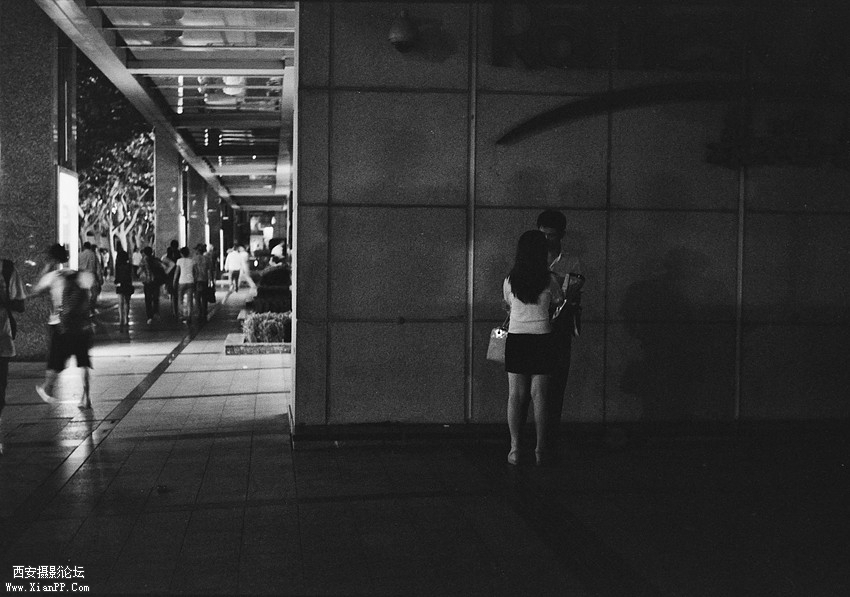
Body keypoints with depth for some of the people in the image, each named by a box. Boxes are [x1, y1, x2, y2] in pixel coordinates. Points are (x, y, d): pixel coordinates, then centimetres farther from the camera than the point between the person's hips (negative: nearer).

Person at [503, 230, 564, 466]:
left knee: (516, 395, 5)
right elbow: (557, 304, 11)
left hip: (516, 340, 1)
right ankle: (540, 450, 8)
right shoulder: (549, 280, -6)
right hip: (542, 339, -1)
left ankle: (515, 449, 5)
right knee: (539, 395, 4)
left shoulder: (510, 280, 0)